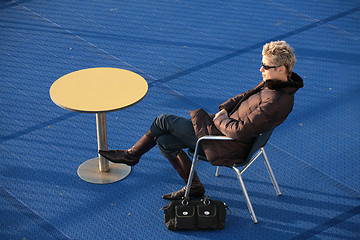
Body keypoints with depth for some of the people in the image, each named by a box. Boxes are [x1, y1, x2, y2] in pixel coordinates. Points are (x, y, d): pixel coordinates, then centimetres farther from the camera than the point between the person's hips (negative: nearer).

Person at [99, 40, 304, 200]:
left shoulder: (276, 102, -31)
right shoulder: (274, 83, -1)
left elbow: (239, 130, -31)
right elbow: (246, 96, 15)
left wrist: (220, 119, -12)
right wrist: (224, 110, 1)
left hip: (230, 145, -10)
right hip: (228, 124, 10)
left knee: (164, 121, -1)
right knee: (164, 141, 11)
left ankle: (132, 154, 24)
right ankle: (194, 189, 23)